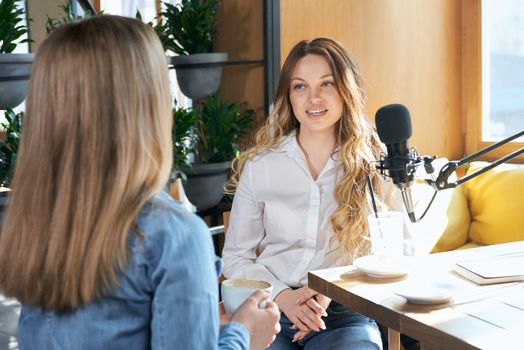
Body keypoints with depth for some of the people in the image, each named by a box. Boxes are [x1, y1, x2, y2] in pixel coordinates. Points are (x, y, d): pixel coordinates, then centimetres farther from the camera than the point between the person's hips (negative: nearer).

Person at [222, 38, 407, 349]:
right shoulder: (259, 165, 7)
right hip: (269, 309, 0)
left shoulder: (375, 164, 5)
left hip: (345, 314, 0)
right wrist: (282, 295, -10)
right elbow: (236, 256, 8)